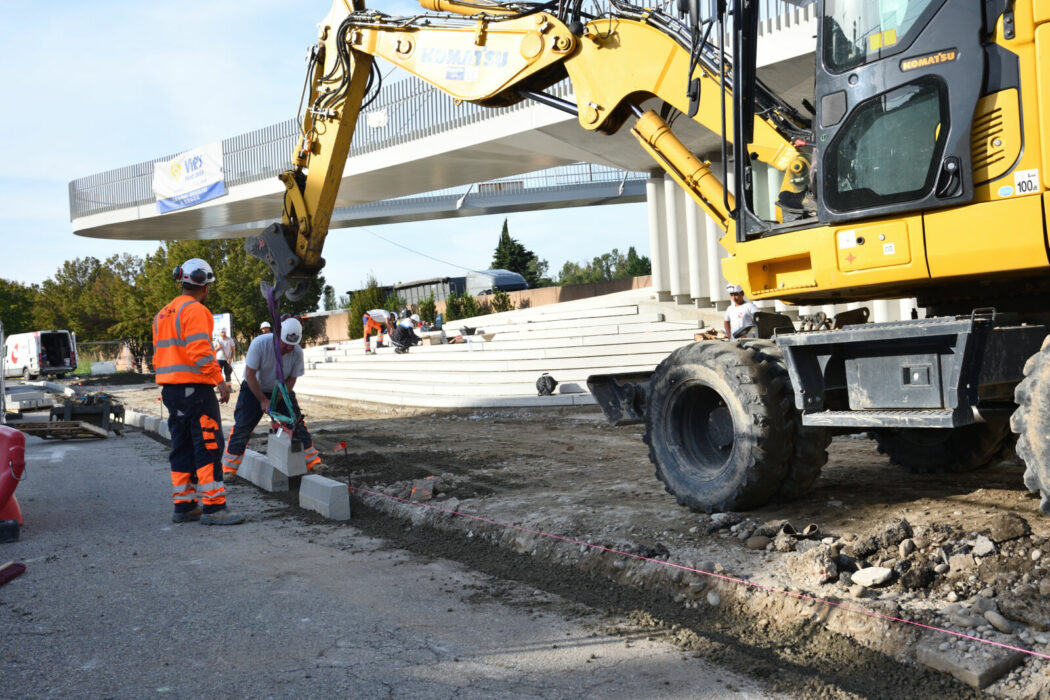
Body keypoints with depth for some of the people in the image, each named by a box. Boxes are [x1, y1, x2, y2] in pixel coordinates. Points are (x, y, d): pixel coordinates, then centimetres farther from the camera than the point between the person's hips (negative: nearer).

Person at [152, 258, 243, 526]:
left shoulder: (162, 314, 19)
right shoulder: (194, 309, -10)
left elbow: (159, 355, 20)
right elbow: (200, 351, -20)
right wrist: (219, 380, -16)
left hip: (170, 389, 9)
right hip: (194, 387, -9)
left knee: (182, 448, 13)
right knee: (209, 446, -7)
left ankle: (184, 506, 18)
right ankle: (213, 507, -7)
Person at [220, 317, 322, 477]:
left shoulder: (297, 353, -18)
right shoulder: (260, 343, -27)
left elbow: (291, 380, -10)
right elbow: (250, 375, -22)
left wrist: (275, 401, -21)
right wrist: (263, 400, -22)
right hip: (254, 390, -2)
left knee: (296, 422, -3)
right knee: (242, 426, -9)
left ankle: (311, 460, 8)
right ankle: (229, 467, 0)